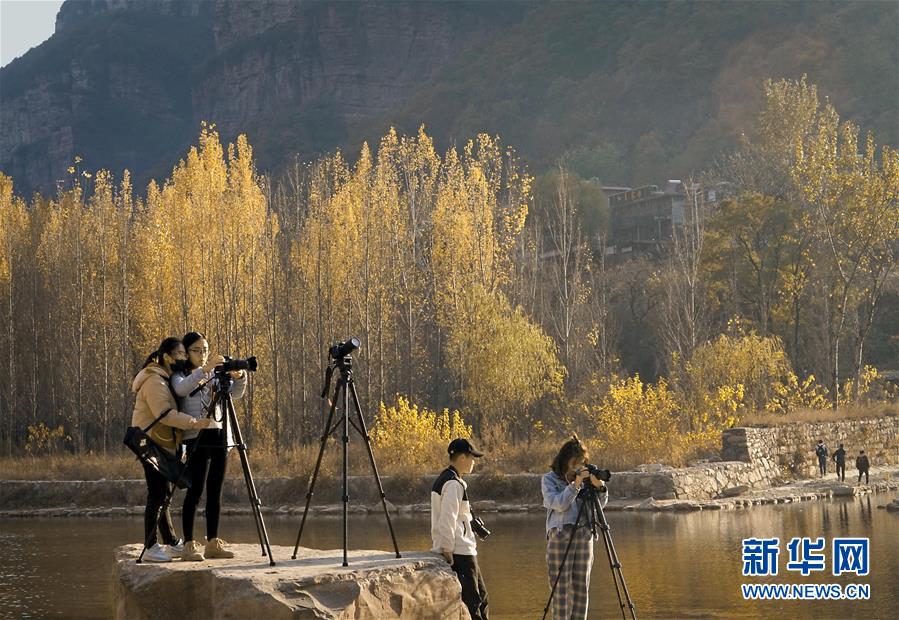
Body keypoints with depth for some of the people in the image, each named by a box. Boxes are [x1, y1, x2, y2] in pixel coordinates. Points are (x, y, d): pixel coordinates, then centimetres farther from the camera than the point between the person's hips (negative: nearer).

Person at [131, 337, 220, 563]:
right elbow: (164, 414, -26)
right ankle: (151, 548, -9)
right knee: (157, 494, -10)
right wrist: (195, 423, -30)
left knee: (161, 494, 12)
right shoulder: (154, 381, -15)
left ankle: (172, 544, 17)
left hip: (161, 444, 10)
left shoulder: (165, 379, 16)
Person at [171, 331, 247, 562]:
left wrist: (239, 377, -17)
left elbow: (235, 394, 4)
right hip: (197, 439, -5)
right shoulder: (180, 376, 3)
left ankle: (213, 543, 9)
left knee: (215, 492, 5)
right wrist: (204, 369, -32)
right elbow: (181, 389, -21)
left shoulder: (216, 375, 17)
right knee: (194, 492, -9)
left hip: (220, 438, 5)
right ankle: (189, 545, -9)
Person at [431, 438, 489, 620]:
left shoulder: (443, 479, 15)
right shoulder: (453, 484, -16)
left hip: (463, 551, 10)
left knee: (480, 595, 17)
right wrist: (448, 552, -22)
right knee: (470, 600, -7)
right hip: (459, 552, -10)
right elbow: (447, 520, -22)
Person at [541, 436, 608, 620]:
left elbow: (600, 505, 7)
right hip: (560, 534, -4)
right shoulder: (549, 479, 1)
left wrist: (600, 487, -11)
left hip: (584, 534, 4)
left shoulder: (585, 477, 12)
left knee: (581, 585, 5)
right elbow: (559, 504, -12)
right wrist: (575, 485, -20)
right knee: (561, 586, -5)